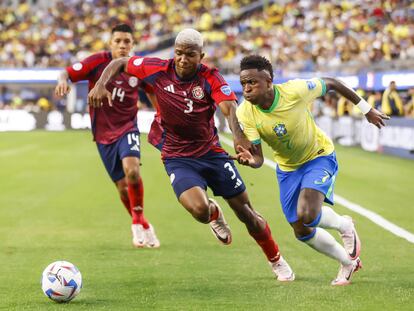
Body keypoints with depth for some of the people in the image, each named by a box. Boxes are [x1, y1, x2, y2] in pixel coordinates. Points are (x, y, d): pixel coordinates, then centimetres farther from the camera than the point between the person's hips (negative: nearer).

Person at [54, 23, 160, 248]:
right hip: (103, 133, 1)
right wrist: (63, 80, -31)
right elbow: (68, 72, -9)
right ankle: (141, 228, 26)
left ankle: (139, 221, -9)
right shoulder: (98, 61, -7)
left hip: (127, 129, -1)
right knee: (122, 187, 4)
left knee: (131, 169, -28)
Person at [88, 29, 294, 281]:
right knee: (199, 210, -27)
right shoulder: (158, 70, -10)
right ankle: (214, 213, 14)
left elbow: (230, 108, -30)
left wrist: (239, 135, -50)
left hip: (212, 153, 1)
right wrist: (101, 85, -13)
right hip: (178, 158, 0)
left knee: (246, 213, 5)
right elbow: (120, 63, 4)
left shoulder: (210, 78, -14)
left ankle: (277, 261, 29)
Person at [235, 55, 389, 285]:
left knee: (306, 215, -27)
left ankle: (345, 226, 8)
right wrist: (250, 160, -48)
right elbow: (258, 157, -21)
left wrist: (366, 109, -1)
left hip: (319, 157, -4)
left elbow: (331, 84, -12)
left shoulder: (295, 91, -30)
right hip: (287, 168, 4)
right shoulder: (245, 114, -22)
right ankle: (348, 262, 30)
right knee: (302, 232, 5)